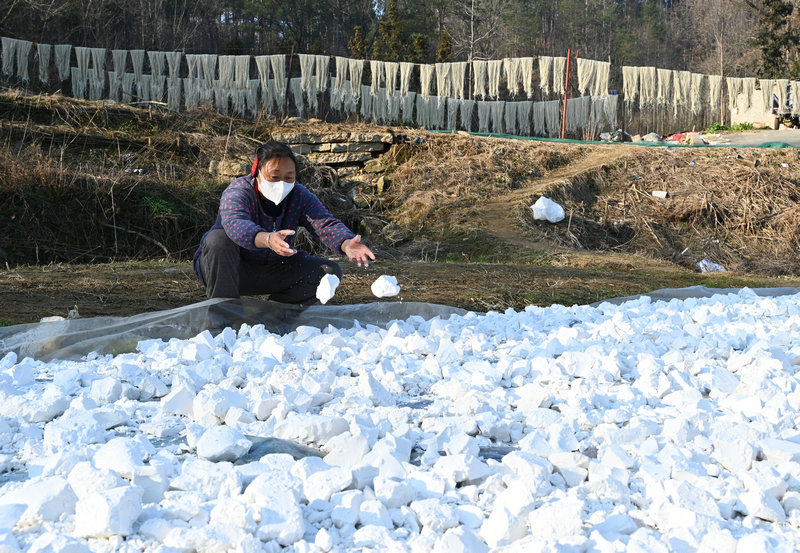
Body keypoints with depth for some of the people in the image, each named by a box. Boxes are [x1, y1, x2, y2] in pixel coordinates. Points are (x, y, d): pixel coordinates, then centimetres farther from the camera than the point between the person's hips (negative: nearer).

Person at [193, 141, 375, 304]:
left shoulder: (300, 196, -10)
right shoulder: (238, 192, -24)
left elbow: (326, 224, -25)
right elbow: (235, 224, -47)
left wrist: (346, 244, -50)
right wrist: (267, 239, -69)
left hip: (272, 270, 4)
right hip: (231, 270, -4)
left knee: (330, 271, -11)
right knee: (218, 239, -34)